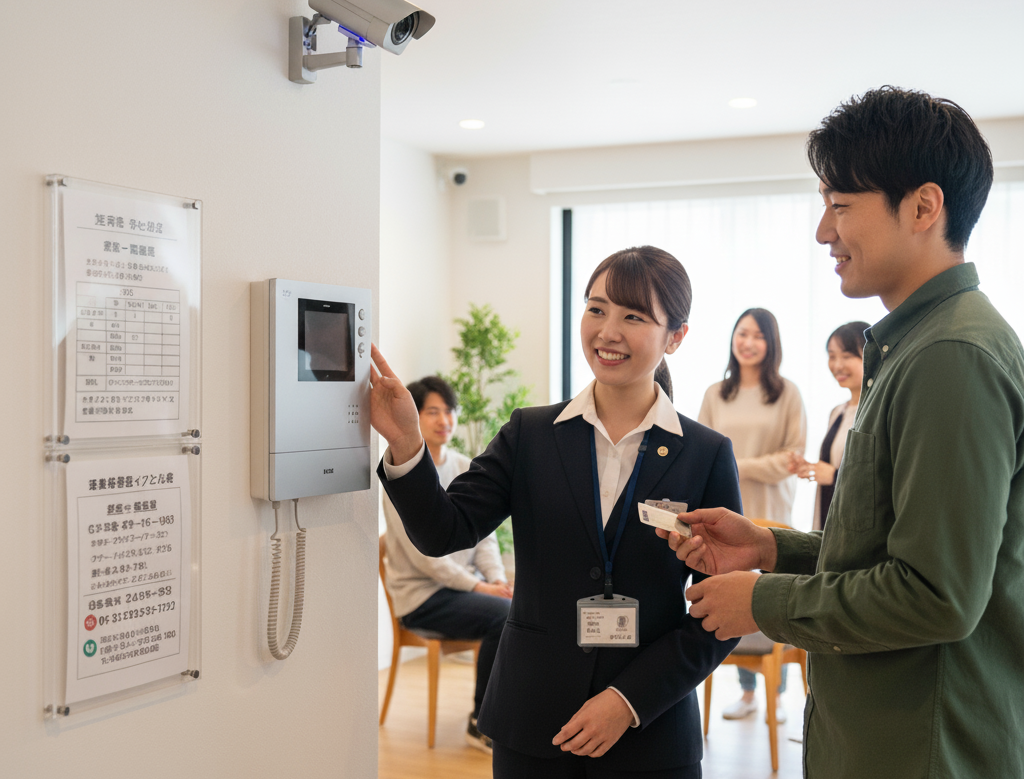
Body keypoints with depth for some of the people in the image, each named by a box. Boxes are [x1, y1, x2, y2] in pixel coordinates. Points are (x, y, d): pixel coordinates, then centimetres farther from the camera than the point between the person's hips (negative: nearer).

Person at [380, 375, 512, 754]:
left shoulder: (466, 469, 12)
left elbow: (484, 535, 12)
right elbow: (422, 553, -16)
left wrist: (497, 579, -6)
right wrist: (477, 586, -17)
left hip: (467, 585, 6)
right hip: (423, 595, -6)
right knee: (505, 617, -27)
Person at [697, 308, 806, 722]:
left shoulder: (787, 393, 1)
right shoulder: (715, 395, 9)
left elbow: (794, 455, -3)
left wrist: (742, 466, -10)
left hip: (772, 513, -2)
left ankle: (777, 694, 15)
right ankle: (746, 691, 19)